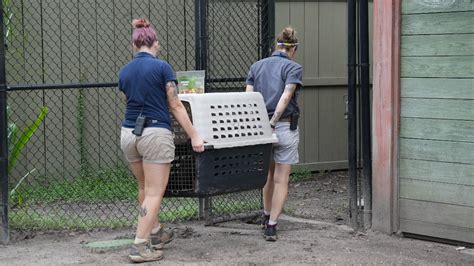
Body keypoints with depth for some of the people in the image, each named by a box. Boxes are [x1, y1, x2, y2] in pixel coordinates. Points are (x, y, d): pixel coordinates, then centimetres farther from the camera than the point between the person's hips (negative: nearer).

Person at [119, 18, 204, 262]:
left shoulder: (124, 72, 8)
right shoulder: (161, 67, -8)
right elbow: (175, 106, -8)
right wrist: (194, 136, -3)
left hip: (129, 133, 6)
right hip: (155, 134, -6)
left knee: (144, 188, 22)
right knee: (154, 193, -1)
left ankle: (155, 233, 35)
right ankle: (140, 246, -4)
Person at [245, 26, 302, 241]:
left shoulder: (256, 66, 9)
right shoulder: (293, 68, -4)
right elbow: (286, 97, -18)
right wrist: (273, 121, -19)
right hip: (285, 127, -5)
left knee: (268, 173, 24)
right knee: (281, 179, 3)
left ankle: (266, 216, 37)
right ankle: (271, 225, -1)